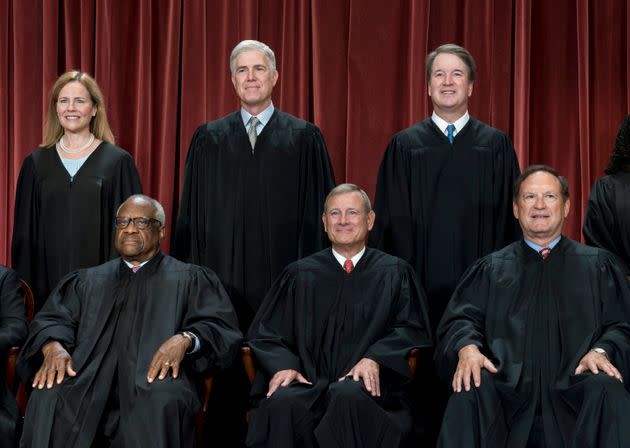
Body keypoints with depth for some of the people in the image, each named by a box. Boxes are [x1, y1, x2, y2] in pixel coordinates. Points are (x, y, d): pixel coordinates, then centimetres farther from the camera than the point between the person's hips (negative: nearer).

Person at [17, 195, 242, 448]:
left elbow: (222, 328, 6)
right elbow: (52, 320, 16)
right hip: (90, 380, 2)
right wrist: (53, 346, -9)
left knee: (161, 400, -39)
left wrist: (185, 339, -16)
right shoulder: (88, 281, 27)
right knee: (48, 396, -31)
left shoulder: (190, 279, 18)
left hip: (155, 376, -2)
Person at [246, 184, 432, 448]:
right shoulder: (300, 275, 16)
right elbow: (266, 332, 14)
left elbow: (412, 329, 6)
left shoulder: (394, 274, 13)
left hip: (367, 386, -1)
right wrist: (283, 365, -8)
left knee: (348, 395, -37)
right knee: (283, 402, -34)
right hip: (309, 383, 1)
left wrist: (375, 359, -13)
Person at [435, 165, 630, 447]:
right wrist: (468, 347, -13)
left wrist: (600, 351, -12)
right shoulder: (491, 268, 21)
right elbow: (461, 319, 11)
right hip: (507, 388, 1)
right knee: (469, 392, -32)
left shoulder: (598, 265, 18)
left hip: (573, 388, 0)